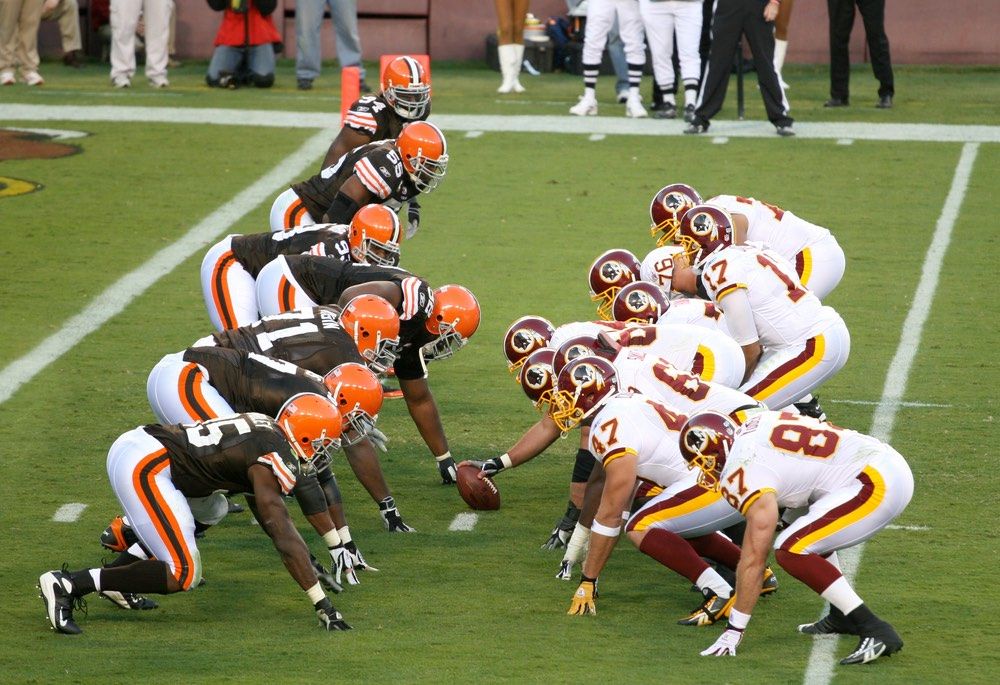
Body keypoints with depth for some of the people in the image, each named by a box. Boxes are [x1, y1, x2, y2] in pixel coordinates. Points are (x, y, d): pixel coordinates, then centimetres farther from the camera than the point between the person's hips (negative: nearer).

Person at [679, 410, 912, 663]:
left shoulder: (747, 473, -12)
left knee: (791, 551, -13)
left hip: (880, 482, -10)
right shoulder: (754, 427, 12)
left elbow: (754, 558, -12)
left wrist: (734, 629, -6)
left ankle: (877, 632, -16)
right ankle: (842, 616, 23)